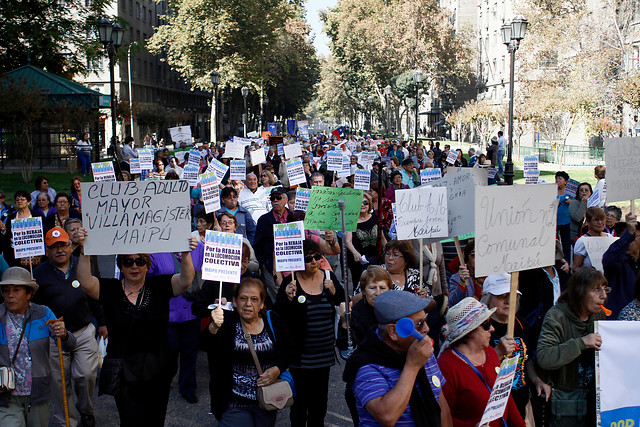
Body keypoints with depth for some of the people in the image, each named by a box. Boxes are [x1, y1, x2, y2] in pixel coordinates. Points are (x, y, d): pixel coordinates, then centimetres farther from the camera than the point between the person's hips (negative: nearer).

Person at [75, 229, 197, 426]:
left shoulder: (159, 286, 0)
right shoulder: (110, 289, 1)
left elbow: (185, 280, -15)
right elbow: (85, 282, -17)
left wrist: (186, 254, -33)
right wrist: (85, 251, -29)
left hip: (157, 372, 1)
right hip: (123, 373, -1)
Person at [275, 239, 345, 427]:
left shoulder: (329, 277, 2)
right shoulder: (290, 283, -8)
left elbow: (344, 306, 10)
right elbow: (279, 316, -12)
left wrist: (334, 291, -9)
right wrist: (288, 298, -29)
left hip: (324, 352, 4)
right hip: (300, 353, -4)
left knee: (320, 399, 15)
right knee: (300, 399, 2)